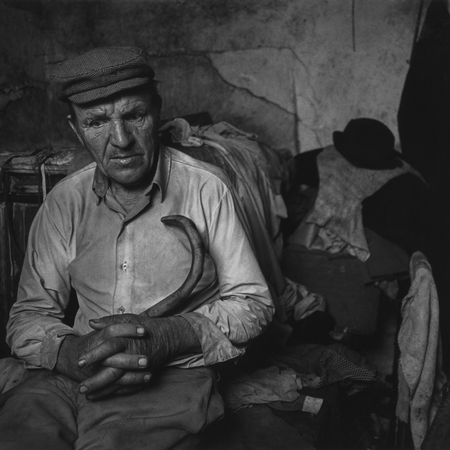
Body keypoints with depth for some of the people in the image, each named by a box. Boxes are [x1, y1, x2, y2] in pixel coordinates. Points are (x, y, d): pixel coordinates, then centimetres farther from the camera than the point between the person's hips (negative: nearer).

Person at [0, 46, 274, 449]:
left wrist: (169, 336, -18)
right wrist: (74, 352, -17)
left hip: (172, 376, -2)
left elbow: (254, 303, -1)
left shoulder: (207, 189, -5)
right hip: (75, 378, 3)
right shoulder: (64, 202, 4)